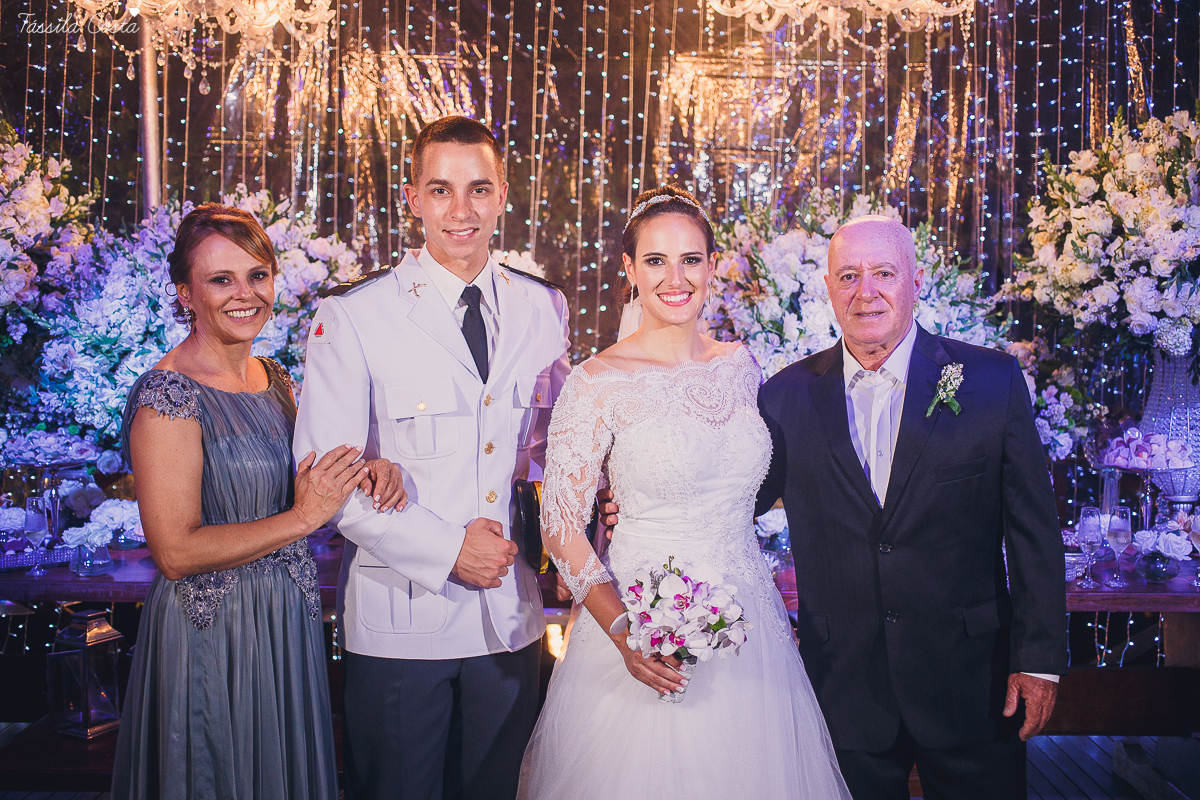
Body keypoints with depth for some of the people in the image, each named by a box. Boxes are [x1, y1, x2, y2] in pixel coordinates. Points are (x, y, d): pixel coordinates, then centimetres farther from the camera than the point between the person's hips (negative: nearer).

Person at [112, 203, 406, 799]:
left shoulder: (273, 378, 4)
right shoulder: (169, 397, -19)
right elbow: (175, 552, -23)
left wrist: (366, 472, -5)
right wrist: (304, 517, -20)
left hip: (288, 617, 7)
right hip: (212, 633, -7)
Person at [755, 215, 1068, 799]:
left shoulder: (992, 379, -5)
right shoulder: (788, 396, -2)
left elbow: (1034, 531, -4)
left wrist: (1040, 659, -5)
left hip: (970, 681, 0)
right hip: (846, 687, 1)